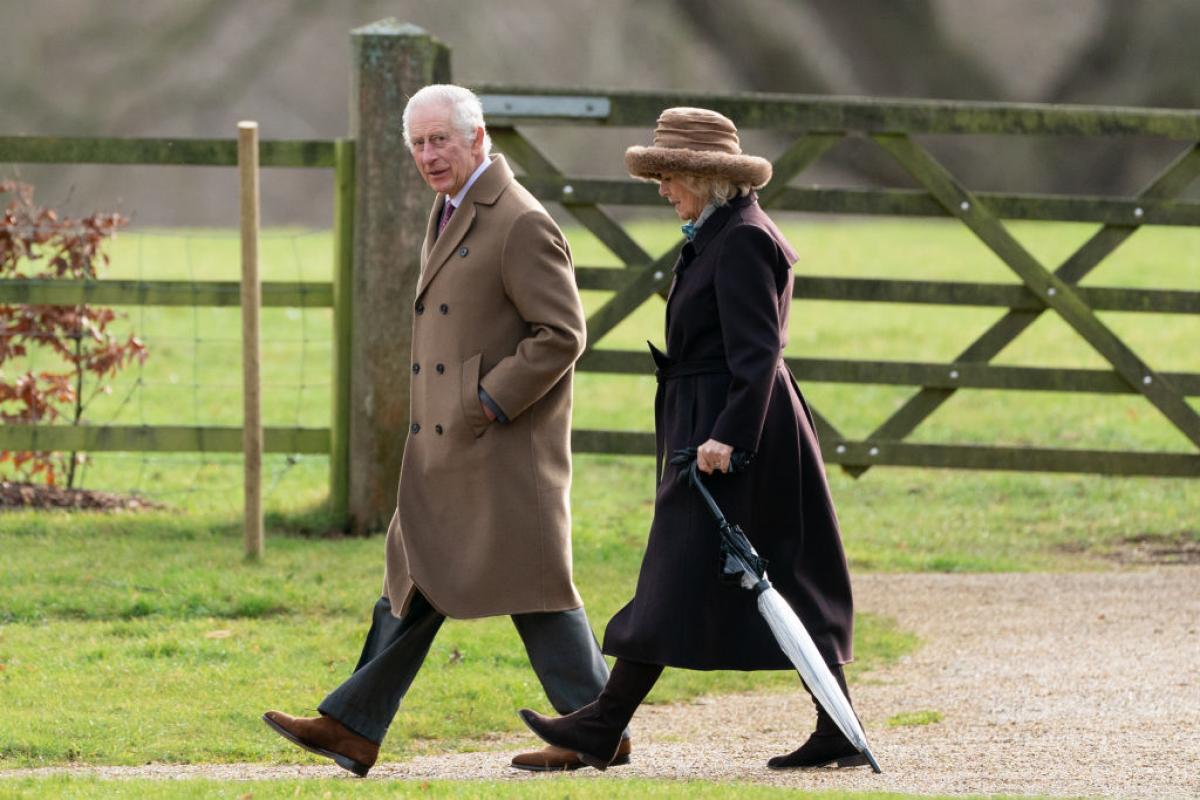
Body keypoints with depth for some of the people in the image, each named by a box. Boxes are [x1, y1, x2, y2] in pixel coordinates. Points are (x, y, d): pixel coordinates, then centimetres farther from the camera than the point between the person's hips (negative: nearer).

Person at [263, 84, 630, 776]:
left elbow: (561, 334, -18)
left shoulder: (521, 224, -15)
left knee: (532, 585, -5)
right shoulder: (452, 211, 15)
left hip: (504, 446, -10)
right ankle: (353, 728, 11)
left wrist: (493, 402, -19)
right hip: (444, 447, 10)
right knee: (416, 580, 10)